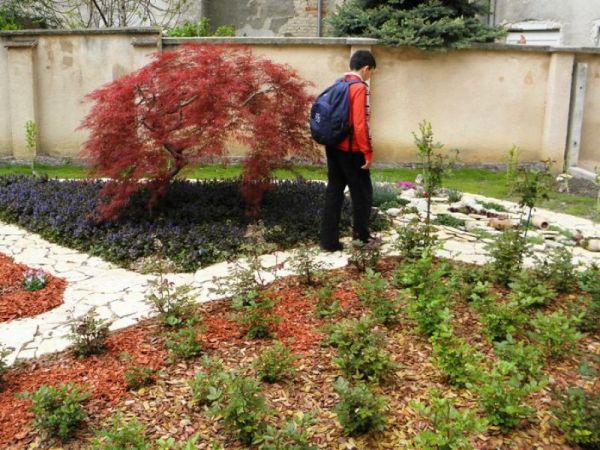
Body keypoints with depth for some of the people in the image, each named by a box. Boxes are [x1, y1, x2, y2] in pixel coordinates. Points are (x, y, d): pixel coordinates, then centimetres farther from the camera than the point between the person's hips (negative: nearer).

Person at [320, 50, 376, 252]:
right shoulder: (360, 88, -14)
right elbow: (360, 124, -20)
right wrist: (368, 153, -16)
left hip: (333, 147, 8)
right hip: (352, 150, -7)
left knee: (334, 192, 8)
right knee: (362, 193, 9)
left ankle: (329, 240, 8)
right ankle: (361, 232, 21)